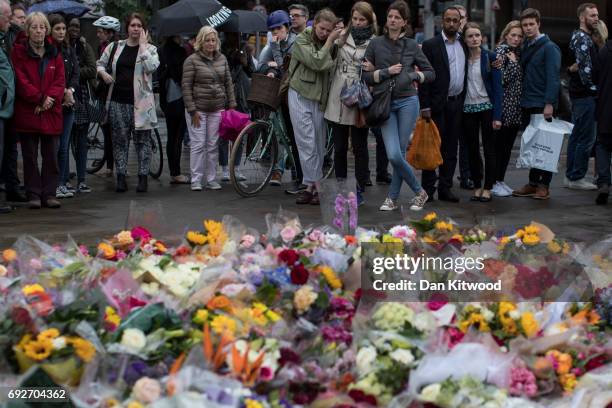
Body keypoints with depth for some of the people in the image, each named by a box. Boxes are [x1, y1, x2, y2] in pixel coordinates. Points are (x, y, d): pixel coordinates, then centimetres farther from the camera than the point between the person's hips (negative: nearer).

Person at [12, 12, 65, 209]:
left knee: (51, 156, 4)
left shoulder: (54, 53, 10)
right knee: (30, 156, 2)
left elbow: (60, 80, 3)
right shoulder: (19, 52, -1)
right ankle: (33, 195, 7)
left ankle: (49, 194, 11)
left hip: (51, 112, 3)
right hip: (26, 112, -3)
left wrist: (50, 99, -13)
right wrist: (39, 98, -16)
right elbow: (21, 81, -9)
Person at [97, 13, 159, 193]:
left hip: (140, 102, -2)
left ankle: (143, 177, 7)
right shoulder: (115, 47, 10)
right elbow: (100, 63, 19)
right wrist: (102, 72, -2)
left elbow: (151, 67, -16)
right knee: (119, 140, 4)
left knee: (142, 140, 2)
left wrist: (142, 45, -11)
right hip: (118, 101, 2)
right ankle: (121, 177, 10)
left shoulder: (149, 49, 3)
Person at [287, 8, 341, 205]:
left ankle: (312, 185, 11)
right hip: (300, 95, -4)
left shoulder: (330, 44, 9)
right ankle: (315, 186, -8)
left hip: (320, 98, 4)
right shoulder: (301, 40, -6)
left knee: (318, 145, 5)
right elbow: (317, 63, -18)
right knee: (307, 143, -8)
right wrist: (330, 41, -13)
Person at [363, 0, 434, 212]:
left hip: (407, 101, 0)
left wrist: (413, 75, -5)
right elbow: (365, 76, 4)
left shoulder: (411, 45, 6)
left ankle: (393, 198, 13)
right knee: (393, 155, -10)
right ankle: (419, 191, 9)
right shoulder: (376, 44, 5)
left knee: (400, 153, -3)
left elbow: (430, 73, 11)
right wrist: (387, 72, -8)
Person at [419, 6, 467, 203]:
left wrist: (463, 100, 6)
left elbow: (466, 73, 17)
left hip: (457, 103, 5)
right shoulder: (431, 45, -5)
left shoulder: (464, 45, 11)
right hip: (438, 104, -5)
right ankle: (428, 189, 4)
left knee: (451, 148, 8)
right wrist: (425, 106, -13)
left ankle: (445, 188, 14)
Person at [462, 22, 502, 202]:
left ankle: (487, 188, 5)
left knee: (489, 149, -1)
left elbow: (497, 86, -5)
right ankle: (477, 186, 14)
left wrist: (497, 115, -10)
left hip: (486, 106, -2)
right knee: (472, 150, 5)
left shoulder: (490, 57, -2)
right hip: (468, 108, 2)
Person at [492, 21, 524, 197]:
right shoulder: (501, 51, -8)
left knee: (508, 145, 10)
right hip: (503, 105, -7)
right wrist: (513, 62, -13)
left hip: (516, 108, 7)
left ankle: (501, 180, 17)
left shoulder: (519, 53, 14)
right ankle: (494, 182, 3)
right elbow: (501, 79, -17)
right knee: (499, 144, -3)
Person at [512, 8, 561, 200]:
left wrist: (549, 103, -20)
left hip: (542, 105, -7)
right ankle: (533, 182, 16)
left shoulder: (549, 48, -7)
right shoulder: (525, 48, 14)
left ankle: (544, 185, 2)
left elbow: (553, 77, -14)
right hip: (527, 104, 7)